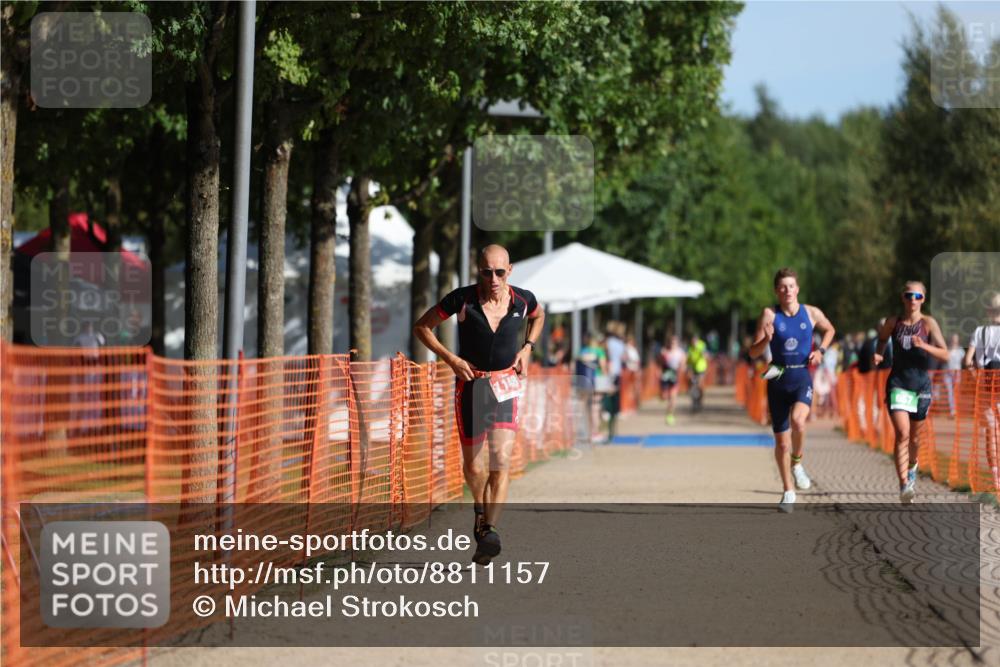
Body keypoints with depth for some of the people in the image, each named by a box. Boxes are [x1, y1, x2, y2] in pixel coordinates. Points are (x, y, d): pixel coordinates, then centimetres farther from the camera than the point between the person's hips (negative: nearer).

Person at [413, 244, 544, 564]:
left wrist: (527, 348, 6)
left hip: (506, 385, 0)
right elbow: (422, 327, 0)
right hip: (471, 384, 0)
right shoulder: (462, 299, -12)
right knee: (473, 466, 5)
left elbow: (538, 316, 22)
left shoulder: (523, 300, -4)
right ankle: (481, 507, 37)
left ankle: (489, 531, -21)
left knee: (501, 460, -17)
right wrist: (451, 359, -10)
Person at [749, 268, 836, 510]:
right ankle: (788, 492, 23)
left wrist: (821, 350, 5)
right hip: (778, 380, 1)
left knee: (798, 419, -32)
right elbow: (753, 352, -5)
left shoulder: (812, 313, 0)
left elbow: (829, 330, 22)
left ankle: (797, 463, -4)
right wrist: (766, 339, -25)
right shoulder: (770, 314, -4)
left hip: (802, 378, -1)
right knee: (781, 441, 6)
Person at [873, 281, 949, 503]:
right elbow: (882, 338, 23)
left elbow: (945, 354, -11)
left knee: (914, 436, 16)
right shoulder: (893, 322, 0)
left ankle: (912, 467, 48)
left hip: (921, 383, 1)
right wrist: (878, 354, 3)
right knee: (902, 434, -17)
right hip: (898, 383, -1)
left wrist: (923, 345, -27)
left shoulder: (928, 323, -5)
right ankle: (904, 486, -23)